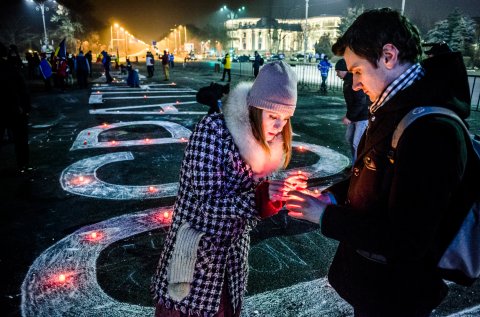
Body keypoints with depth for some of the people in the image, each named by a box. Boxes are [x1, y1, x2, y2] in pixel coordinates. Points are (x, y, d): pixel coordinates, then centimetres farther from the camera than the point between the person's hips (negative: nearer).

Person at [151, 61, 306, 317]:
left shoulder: (264, 143, -1)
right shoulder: (213, 129, -22)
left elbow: (253, 205, 1)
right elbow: (209, 203, -25)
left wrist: (282, 192, -17)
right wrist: (263, 196, -33)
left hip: (233, 253, 6)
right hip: (197, 251, -6)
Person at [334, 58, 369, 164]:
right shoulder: (347, 81, 9)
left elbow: (360, 102, -26)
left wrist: (349, 117, -22)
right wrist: (348, 115, 8)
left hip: (364, 116, -11)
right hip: (355, 116, 11)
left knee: (357, 143, -9)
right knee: (349, 138, 19)